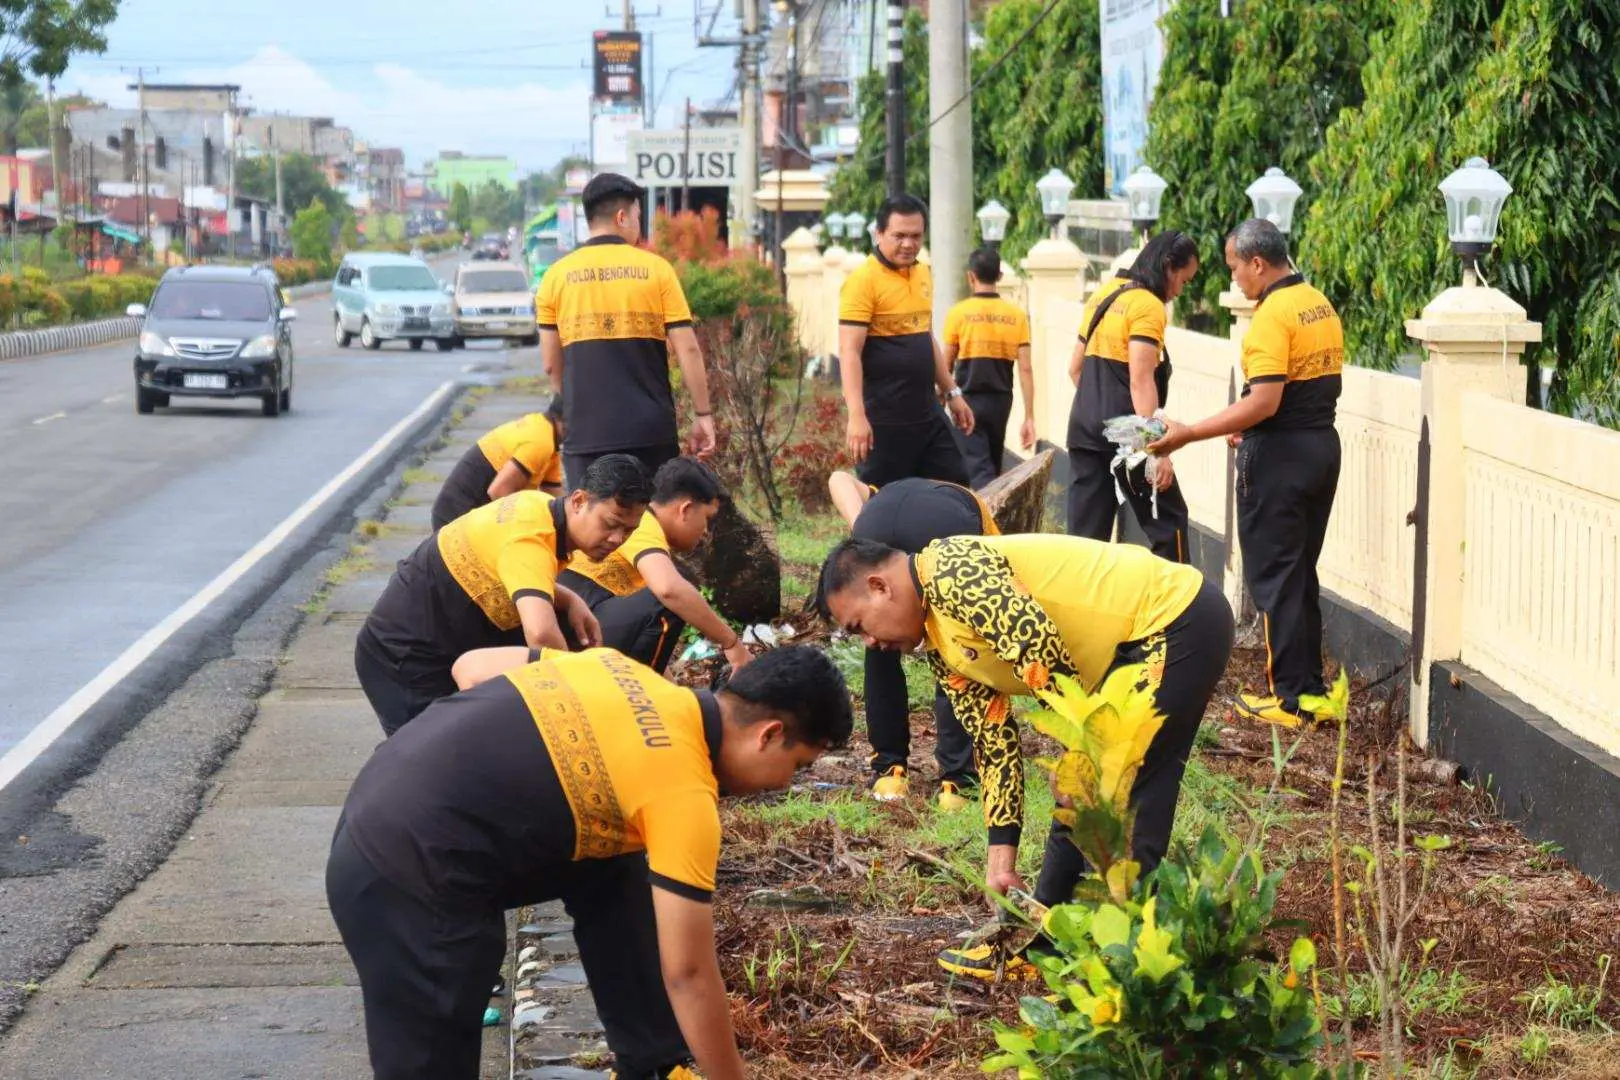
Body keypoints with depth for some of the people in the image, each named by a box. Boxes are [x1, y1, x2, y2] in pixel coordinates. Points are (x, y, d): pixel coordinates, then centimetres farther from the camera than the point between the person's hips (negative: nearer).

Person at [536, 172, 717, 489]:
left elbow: (551, 363, 7)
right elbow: (687, 349, -3)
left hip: (587, 431, 0)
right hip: (652, 429, 0)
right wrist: (702, 414, 4)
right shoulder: (656, 268, 0)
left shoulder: (557, 275, 4)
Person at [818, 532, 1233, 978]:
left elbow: (1034, 639, -30)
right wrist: (1002, 856, 8)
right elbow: (994, 741, 13)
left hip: (1178, 622, -10)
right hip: (1137, 643, 10)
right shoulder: (942, 644, 13)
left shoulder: (952, 569, -18)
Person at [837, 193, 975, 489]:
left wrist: (951, 392, 23)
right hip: (884, 419, -8)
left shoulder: (922, 274, 12)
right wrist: (857, 416, -27)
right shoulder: (864, 280, -13)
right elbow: (849, 351, -19)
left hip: (927, 413, 8)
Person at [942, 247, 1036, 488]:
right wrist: (1029, 418, 0)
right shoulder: (1016, 316, 0)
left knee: (978, 471, -9)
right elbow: (1025, 370, -3)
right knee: (993, 467, 18)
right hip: (1001, 401, 3)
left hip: (968, 400, -3)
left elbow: (946, 366, 2)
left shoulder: (958, 313, -6)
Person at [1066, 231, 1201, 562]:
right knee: (1168, 521, 4)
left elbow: (1076, 368, 20)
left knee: (1086, 531, 7)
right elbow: (1141, 383, -19)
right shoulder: (1148, 306, -11)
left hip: (1084, 427, 8)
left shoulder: (1103, 294, 14)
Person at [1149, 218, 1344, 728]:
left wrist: (1189, 434, -21)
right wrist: (1251, 429, 22)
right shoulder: (1321, 305, 11)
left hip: (1281, 456, -9)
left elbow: (1264, 401, -25)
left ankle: (1290, 699, 2)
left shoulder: (1273, 314, -18)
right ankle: (1311, 687, 22)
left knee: (1273, 576, -1)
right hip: (1323, 446, 9)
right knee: (1301, 573, 17)